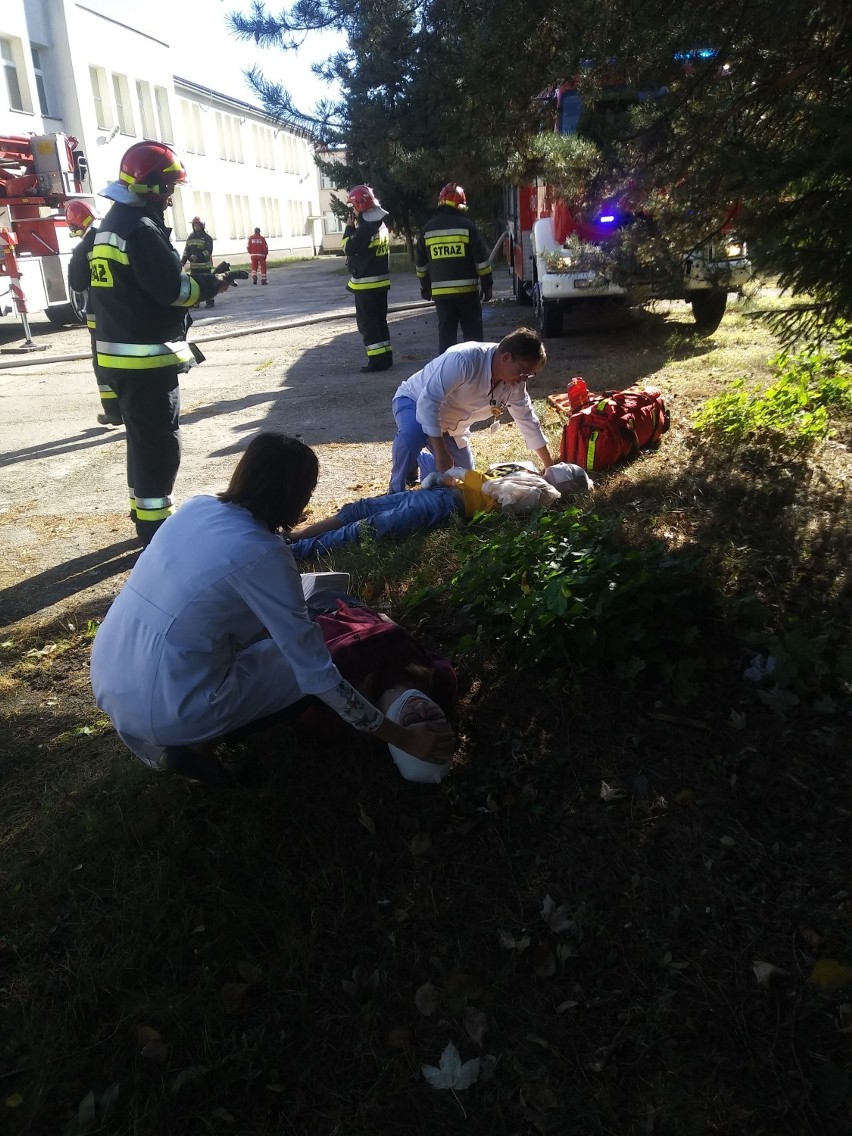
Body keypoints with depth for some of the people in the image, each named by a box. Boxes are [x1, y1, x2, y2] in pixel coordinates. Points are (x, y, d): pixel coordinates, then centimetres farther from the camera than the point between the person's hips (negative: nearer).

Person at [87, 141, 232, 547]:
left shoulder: (110, 224, 16)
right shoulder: (141, 228, -16)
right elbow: (172, 289, -20)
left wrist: (190, 275, 8)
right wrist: (212, 283, -5)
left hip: (119, 352, 10)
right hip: (146, 356, -10)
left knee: (143, 439, 19)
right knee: (160, 443, -4)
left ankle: (145, 514, 30)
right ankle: (154, 527, 2)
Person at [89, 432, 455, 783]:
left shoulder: (196, 508, 3)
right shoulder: (262, 554, -18)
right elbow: (316, 673, -16)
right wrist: (403, 738, -8)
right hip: (162, 710, -7)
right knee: (304, 668, 10)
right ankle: (194, 741, 1)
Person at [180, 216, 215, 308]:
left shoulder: (207, 237, -4)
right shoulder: (190, 237, 14)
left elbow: (209, 251, -13)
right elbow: (186, 250, 15)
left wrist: (197, 256, -22)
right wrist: (183, 262, 7)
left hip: (205, 265, -5)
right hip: (193, 265, 6)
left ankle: (209, 301, -1)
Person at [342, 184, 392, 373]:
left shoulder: (365, 227, -19)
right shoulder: (381, 225, 11)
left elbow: (349, 248, -14)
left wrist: (349, 227, -5)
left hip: (365, 283, -9)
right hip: (381, 280, 9)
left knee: (366, 322, -4)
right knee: (380, 320, 14)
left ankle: (377, 359, -7)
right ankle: (386, 356, 18)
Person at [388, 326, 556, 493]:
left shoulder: (515, 382, -14)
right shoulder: (464, 359, -38)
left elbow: (527, 419, 0)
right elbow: (428, 402, -40)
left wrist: (550, 467, 2)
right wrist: (441, 453, -41)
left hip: (449, 428, 7)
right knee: (413, 433, -40)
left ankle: (421, 460, 32)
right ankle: (395, 491, -15)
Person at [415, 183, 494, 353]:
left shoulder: (428, 229, 6)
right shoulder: (467, 226, -4)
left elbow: (420, 263, 13)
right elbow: (481, 259, -5)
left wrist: (425, 287, 23)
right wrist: (487, 284, 3)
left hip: (440, 291, 3)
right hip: (467, 289, -2)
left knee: (446, 333, 7)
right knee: (472, 333, 6)